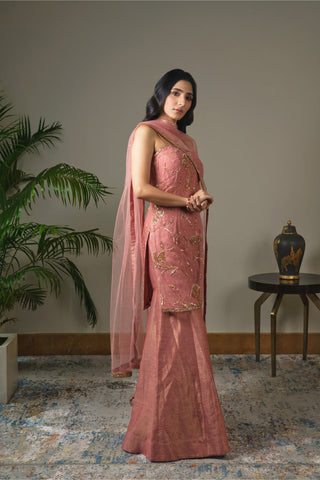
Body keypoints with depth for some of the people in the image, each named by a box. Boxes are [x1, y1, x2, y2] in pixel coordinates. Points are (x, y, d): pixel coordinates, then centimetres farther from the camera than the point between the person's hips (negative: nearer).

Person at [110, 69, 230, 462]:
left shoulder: (187, 141, 21)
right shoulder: (146, 132, -3)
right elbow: (142, 188, -14)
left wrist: (202, 196, 0)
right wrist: (186, 201, -6)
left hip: (190, 236, 8)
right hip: (165, 234, -8)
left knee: (184, 321, 9)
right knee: (176, 320, -7)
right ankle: (168, 427, 4)